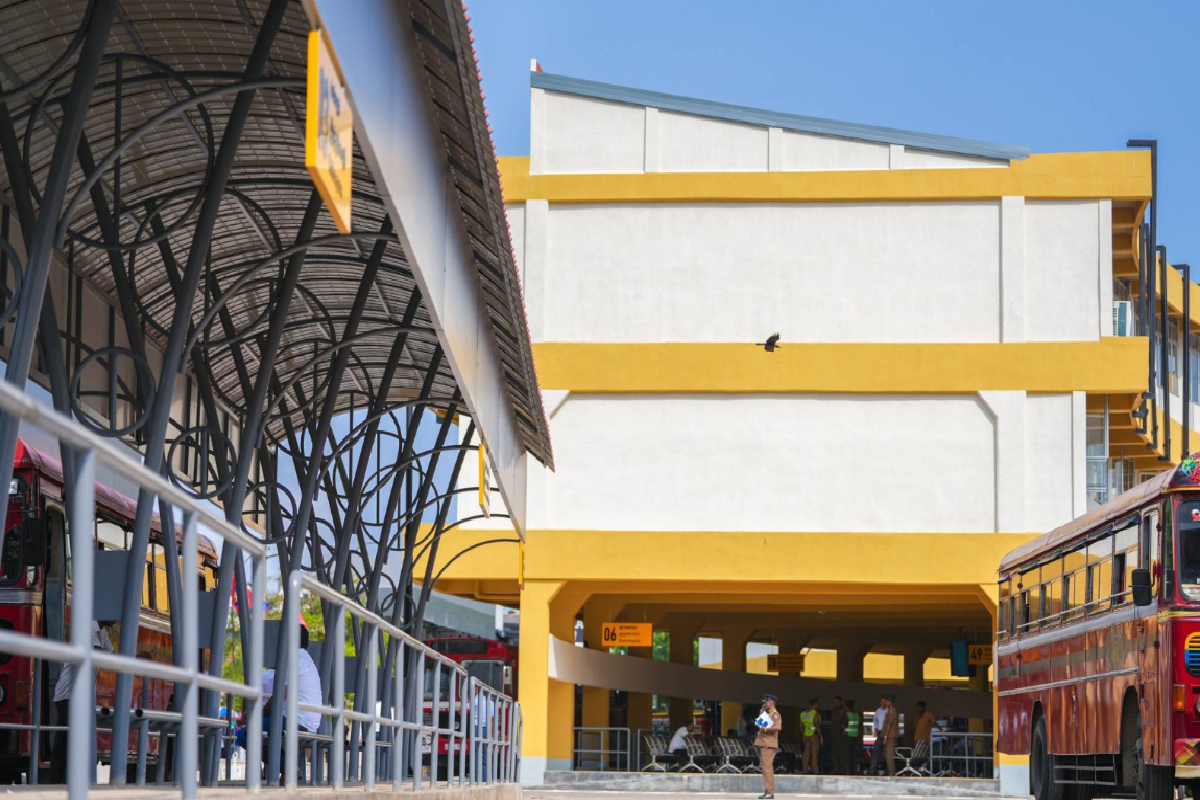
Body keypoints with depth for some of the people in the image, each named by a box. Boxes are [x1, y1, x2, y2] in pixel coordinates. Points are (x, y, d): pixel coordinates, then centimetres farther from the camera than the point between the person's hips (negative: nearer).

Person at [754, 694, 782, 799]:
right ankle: (767, 792, 15)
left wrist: (766, 729, -21)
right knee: (764, 767, 11)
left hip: (769, 745, -10)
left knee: (767, 767, -14)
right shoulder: (766, 714, 20)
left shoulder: (775, 714, -10)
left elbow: (778, 727, -25)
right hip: (762, 743, 10)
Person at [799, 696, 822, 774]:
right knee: (814, 754, -2)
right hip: (814, 735, -6)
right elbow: (817, 726, -16)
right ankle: (815, 771, -2)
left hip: (806, 735, 6)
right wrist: (820, 735, -9)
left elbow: (801, 726, 12)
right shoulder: (815, 714, -13)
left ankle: (805, 770, 9)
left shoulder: (802, 713, 7)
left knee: (806, 753, 9)